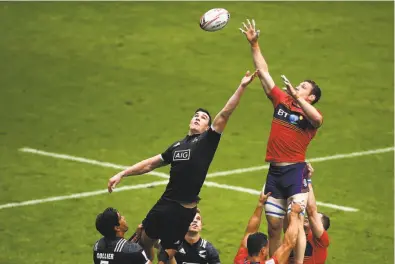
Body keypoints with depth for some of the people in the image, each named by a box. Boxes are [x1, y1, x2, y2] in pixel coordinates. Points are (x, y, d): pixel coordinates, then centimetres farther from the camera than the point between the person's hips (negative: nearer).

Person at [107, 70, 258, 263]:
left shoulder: (207, 141, 0)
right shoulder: (178, 145, 15)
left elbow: (224, 114, -11)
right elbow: (151, 164, 22)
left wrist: (241, 87, -20)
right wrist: (122, 174, 18)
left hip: (184, 210, -6)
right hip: (164, 204, 6)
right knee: (144, 242, 18)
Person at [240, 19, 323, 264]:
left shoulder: (310, 113, -3)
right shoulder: (281, 101, 12)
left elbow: (317, 118, -29)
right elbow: (264, 72, 15)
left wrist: (296, 97, -32)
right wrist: (254, 45, 12)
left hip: (295, 171, -6)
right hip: (274, 171, 6)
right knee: (274, 225, 9)